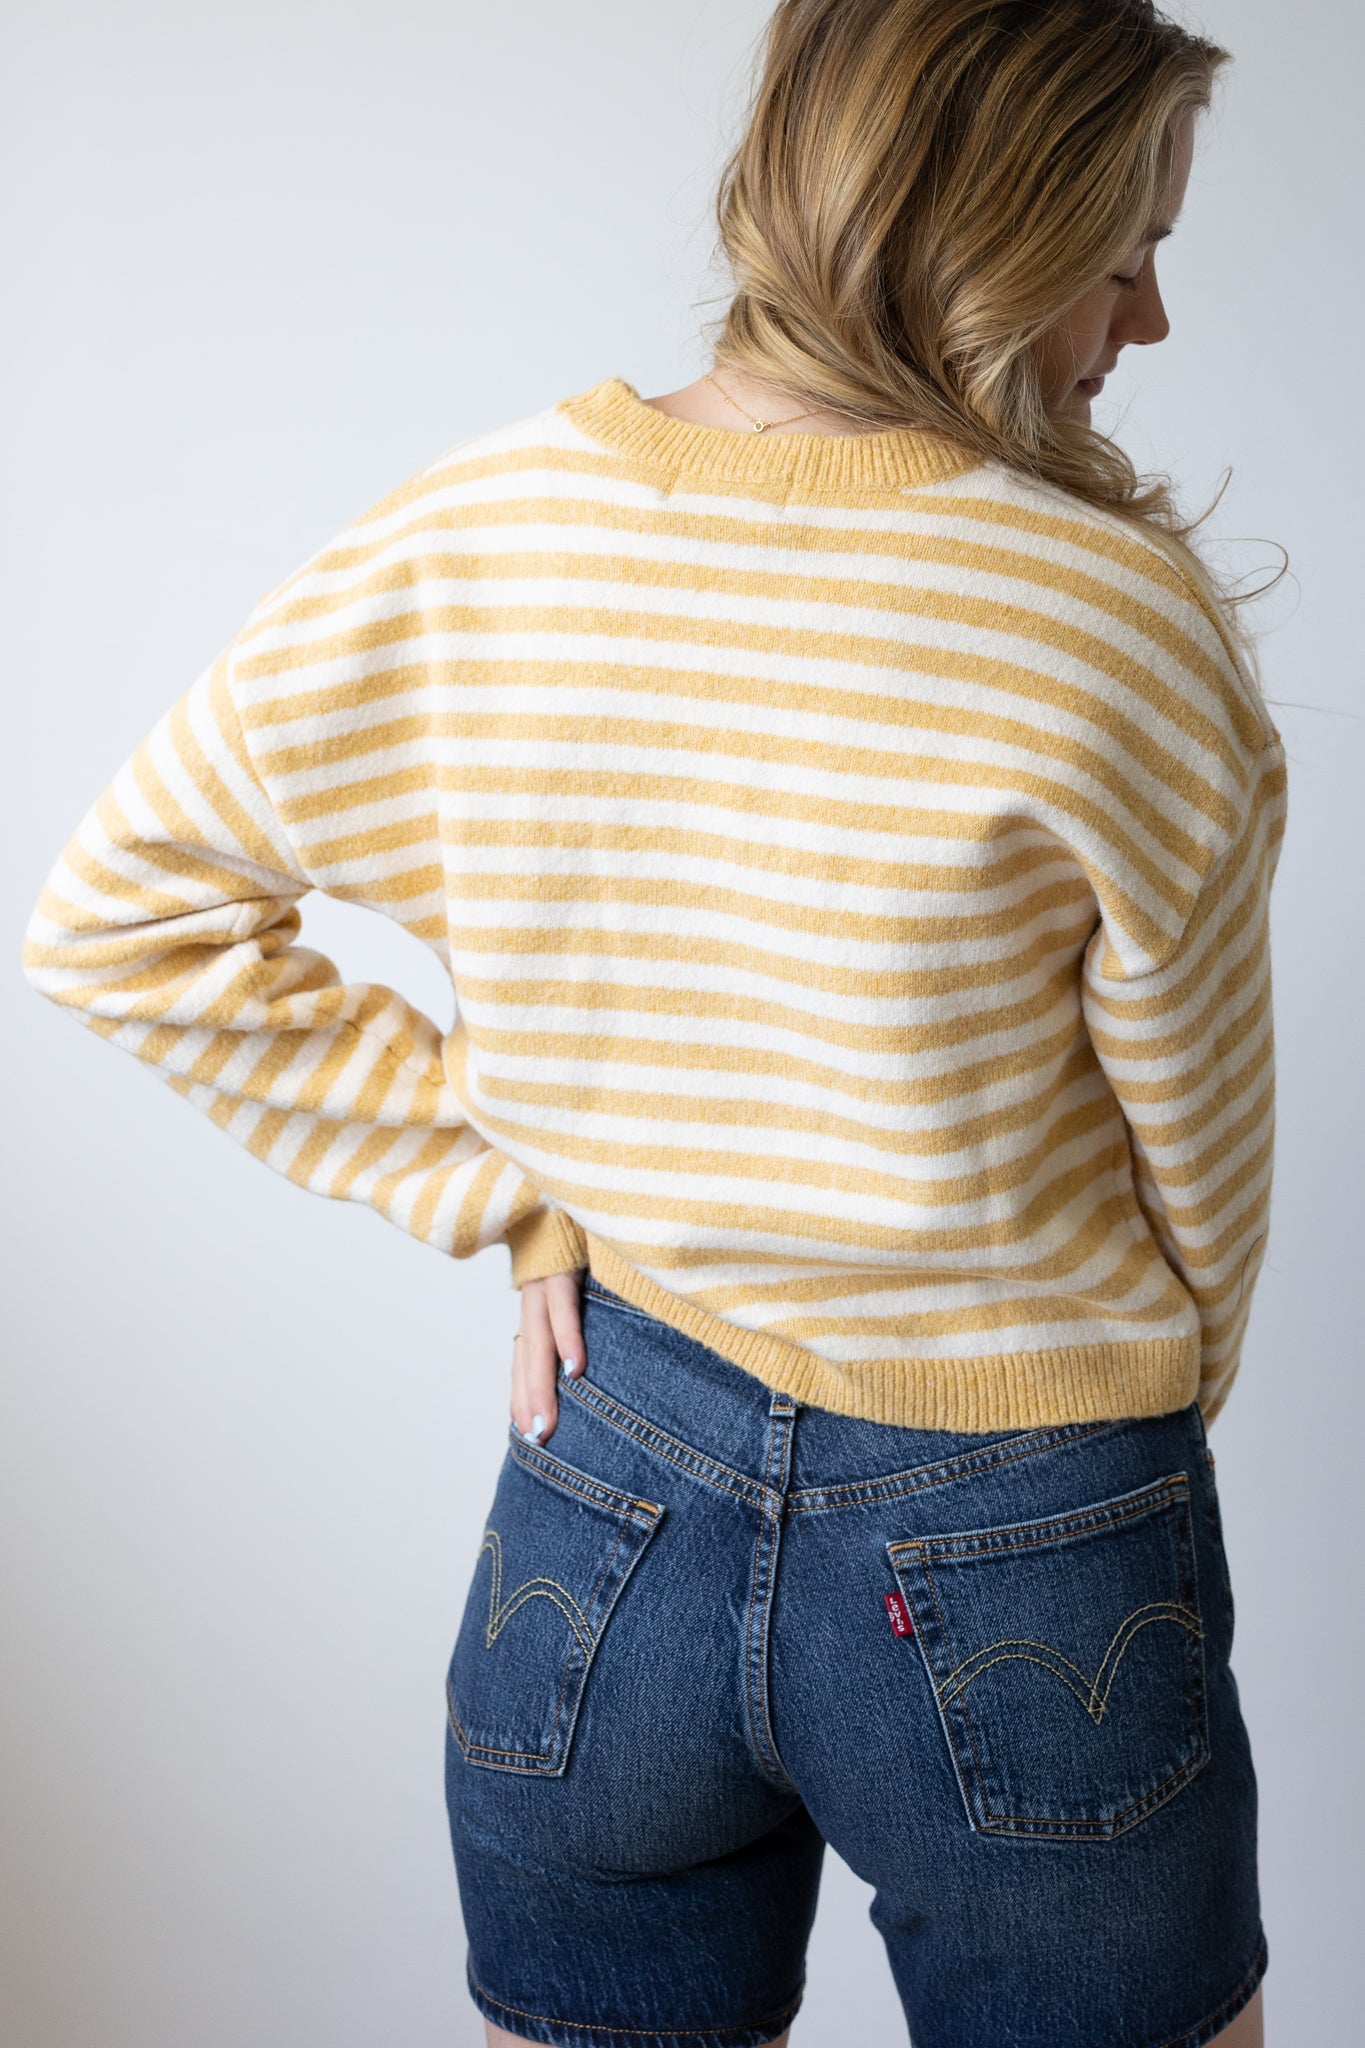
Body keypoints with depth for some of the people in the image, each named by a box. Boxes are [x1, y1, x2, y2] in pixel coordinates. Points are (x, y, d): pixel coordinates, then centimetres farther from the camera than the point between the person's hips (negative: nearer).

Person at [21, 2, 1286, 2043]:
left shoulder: (466, 546, -7)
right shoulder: (1116, 614, -18)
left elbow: (112, 915, 3)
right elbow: (1203, 1171, -6)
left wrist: (504, 1185, 1)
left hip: (607, 1506, 4)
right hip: (1018, 1571, -3)